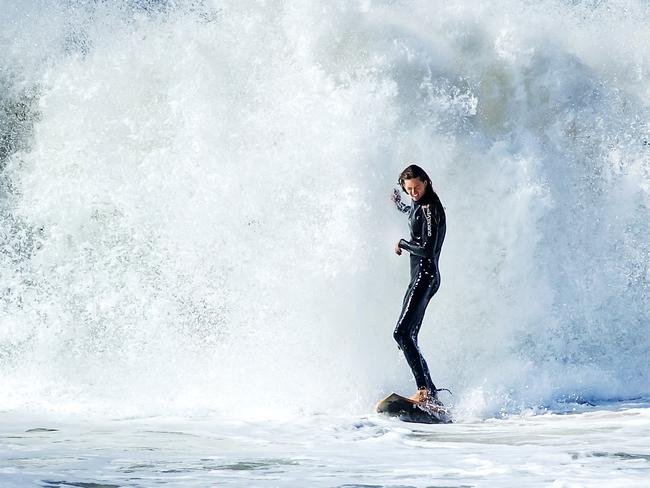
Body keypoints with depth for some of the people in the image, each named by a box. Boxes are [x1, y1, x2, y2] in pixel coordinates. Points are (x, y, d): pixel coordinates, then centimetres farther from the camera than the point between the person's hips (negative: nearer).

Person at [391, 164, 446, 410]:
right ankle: (430, 394, 5)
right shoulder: (419, 205, 15)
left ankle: (426, 391, -27)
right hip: (421, 277, 11)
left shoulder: (430, 209, -14)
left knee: (402, 333, -20)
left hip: (425, 276, -11)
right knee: (408, 337, 7)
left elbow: (427, 249, -21)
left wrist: (402, 244, -7)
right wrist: (399, 204, 57)